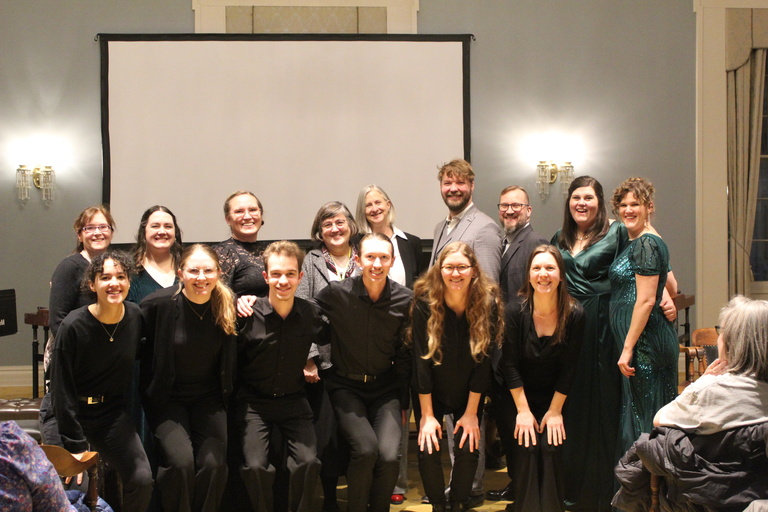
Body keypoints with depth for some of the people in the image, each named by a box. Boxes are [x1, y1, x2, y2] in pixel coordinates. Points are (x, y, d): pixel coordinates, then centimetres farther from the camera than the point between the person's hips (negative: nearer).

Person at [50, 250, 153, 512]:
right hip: (73, 413, -3)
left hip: (113, 412, 3)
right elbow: (62, 390, -16)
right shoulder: (73, 326, -19)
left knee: (142, 479, -12)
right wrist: (75, 445, -17)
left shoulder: (135, 316, -6)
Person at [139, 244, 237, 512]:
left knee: (214, 463, -16)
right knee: (181, 461, -22)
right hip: (167, 398, -2)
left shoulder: (227, 304, -5)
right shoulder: (158, 304, -15)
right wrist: (148, 391, -8)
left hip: (209, 398, 3)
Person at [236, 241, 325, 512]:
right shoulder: (249, 315, -13)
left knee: (308, 462, -20)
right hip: (255, 401, -2)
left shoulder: (310, 314, -5)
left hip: (294, 400, 2)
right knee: (256, 467, -21)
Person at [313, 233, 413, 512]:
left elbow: (404, 355, 6)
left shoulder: (405, 300, -3)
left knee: (389, 455, -20)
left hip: (386, 388, 2)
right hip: (345, 386, -1)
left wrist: (403, 403, 8)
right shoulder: (336, 293, -10)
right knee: (366, 447, -25)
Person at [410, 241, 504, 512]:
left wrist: (471, 413, -13)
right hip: (431, 392, -1)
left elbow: (483, 360, -15)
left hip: (469, 394, 1)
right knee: (428, 450, -11)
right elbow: (421, 359, -18)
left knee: (468, 449, -9)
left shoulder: (488, 303, -19)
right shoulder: (425, 303, -22)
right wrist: (427, 415, -16)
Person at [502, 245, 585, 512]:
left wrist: (555, 410, -9)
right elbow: (510, 365, -11)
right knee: (525, 448, -14)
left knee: (551, 448, -14)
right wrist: (523, 410, -12)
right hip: (521, 396, 0)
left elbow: (568, 369, -8)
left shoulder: (574, 314, -13)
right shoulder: (516, 311, -15)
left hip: (555, 397, 0)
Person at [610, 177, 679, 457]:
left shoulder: (645, 244, -14)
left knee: (642, 416, -4)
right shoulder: (636, 242, 16)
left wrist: (628, 348, -21)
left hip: (644, 341, -10)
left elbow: (645, 300, -20)